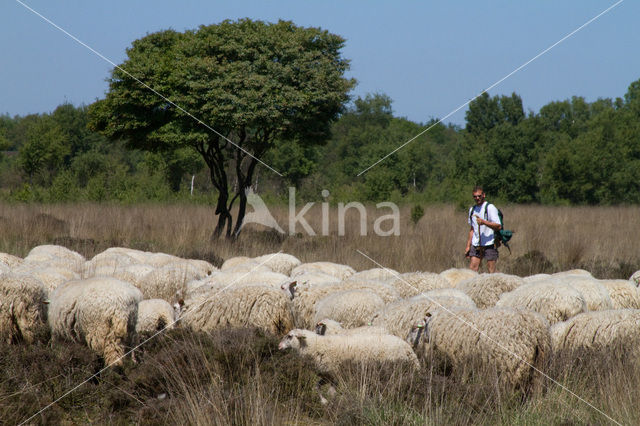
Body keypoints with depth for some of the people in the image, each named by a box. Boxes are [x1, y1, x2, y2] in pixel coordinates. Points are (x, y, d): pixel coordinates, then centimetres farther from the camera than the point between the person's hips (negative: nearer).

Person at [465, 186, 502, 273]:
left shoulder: (490, 208, -5)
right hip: (476, 245, 5)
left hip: (489, 244, -5)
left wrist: (484, 222, -24)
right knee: (472, 270, -4)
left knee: (491, 271, -3)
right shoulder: (472, 209, 15)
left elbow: (498, 226, -12)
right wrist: (468, 246, 19)